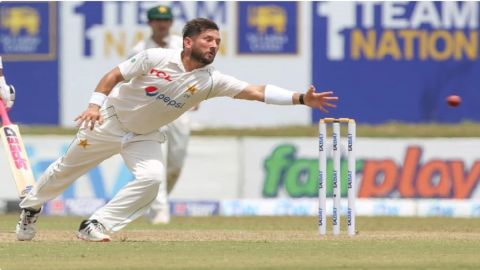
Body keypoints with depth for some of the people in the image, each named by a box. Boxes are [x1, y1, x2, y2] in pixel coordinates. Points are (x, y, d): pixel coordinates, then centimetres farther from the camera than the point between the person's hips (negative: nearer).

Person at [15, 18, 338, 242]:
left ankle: (96, 225, -11)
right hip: (110, 121, -3)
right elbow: (114, 75, -17)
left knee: (152, 178, -22)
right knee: (68, 168, 12)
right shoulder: (156, 58, -25)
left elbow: (256, 91, -28)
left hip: (144, 137, 3)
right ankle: (32, 206, 39)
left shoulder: (212, 81, -19)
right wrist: (96, 103, -32)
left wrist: (302, 99, -39)